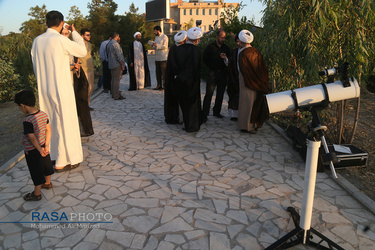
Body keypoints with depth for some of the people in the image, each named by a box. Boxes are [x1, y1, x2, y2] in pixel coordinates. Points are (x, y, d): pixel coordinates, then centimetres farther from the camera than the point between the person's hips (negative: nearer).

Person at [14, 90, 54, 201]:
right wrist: (46, 146, 1)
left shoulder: (27, 121, -29)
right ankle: (47, 183, 49)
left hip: (32, 150, -7)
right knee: (46, 165, 26)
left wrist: (39, 150, -14)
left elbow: (32, 138, -26)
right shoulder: (43, 114, -6)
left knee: (36, 172, 8)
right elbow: (48, 130, -1)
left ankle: (37, 194, 25)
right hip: (42, 146, 7)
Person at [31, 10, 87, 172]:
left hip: (43, 90, 7)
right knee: (64, 124, 2)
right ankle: (62, 162, 9)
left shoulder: (37, 41, 6)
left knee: (49, 123, 18)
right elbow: (82, 51, -3)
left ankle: (51, 155, 31)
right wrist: (74, 33, 9)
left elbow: (36, 66, 12)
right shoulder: (60, 39, -14)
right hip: (61, 89, -7)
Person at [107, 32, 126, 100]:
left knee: (113, 79, 14)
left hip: (111, 64, 10)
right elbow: (119, 55, -18)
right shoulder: (115, 44, -14)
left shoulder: (109, 44, 18)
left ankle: (113, 94, 20)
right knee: (117, 79, -10)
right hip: (117, 64, -10)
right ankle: (116, 96, -10)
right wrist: (122, 64, -15)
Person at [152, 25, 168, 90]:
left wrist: (157, 45, -23)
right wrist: (153, 46, 2)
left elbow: (165, 46, -14)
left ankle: (164, 86, 1)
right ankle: (159, 85, 14)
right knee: (158, 72, 7)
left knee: (163, 73, -4)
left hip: (163, 58, -7)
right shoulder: (156, 37, 19)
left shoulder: (164, 36, -5)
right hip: (157, 58, 8)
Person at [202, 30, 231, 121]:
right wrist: (211, 67, 6)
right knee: (209, 93, -8)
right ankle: (205, 114, -5)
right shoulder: (210, 47, 0)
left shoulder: (226, 48, 11)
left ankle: (217, 111, 20)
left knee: (220, 94, 8)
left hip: (222, 73, 4)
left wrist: (225, 58, -8)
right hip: (212, 73, -4)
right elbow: (204, 59, 5)